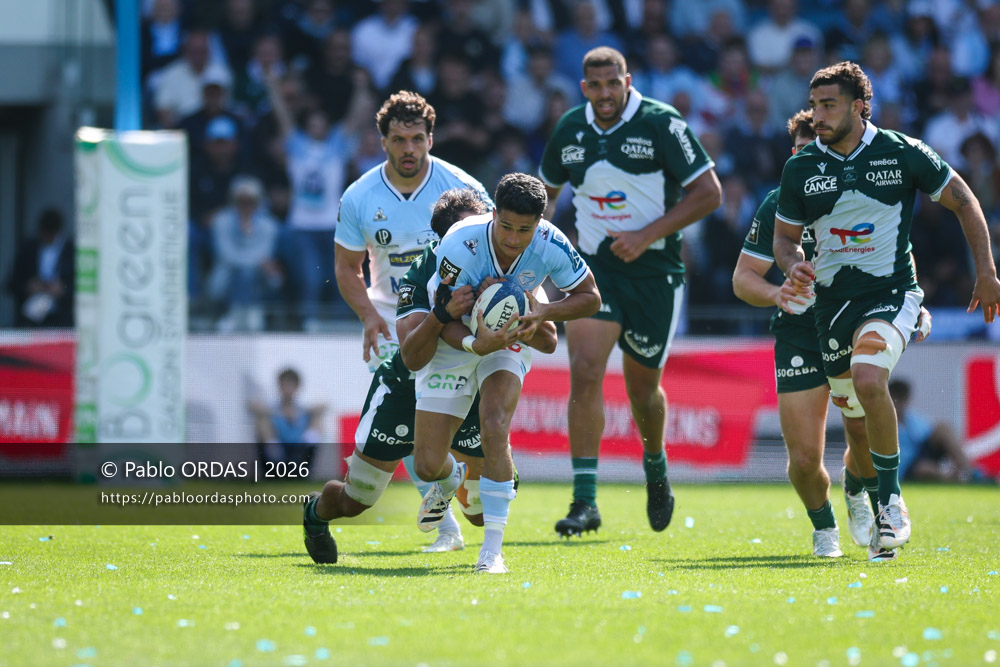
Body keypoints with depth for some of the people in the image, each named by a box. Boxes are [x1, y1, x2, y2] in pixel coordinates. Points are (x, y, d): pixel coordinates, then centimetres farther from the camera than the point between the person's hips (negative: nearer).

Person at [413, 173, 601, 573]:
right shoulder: (460, 247, -32)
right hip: (455, 341, -1)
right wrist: (476, 344, -45)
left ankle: (493, 549, -18)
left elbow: (590, 297, -9)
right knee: (427, 465, -3)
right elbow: (446, 321, -24)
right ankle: (449, 480, 39)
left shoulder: (550, 244, -24)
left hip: (510, 336, 1)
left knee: (494, 429, -27)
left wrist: (545, 312, -28)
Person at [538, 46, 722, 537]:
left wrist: (648, 234, -16)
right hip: (594, 267, 2)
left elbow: (708, 192, -9)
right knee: (585, 372, -17)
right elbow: (545, 189, 21)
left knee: (642, 387, 9)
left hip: (654, 271, -2)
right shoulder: (570, 130, 3)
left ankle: (655, 466, 42)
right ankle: (585, 500, -17)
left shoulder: (662, 124, -10)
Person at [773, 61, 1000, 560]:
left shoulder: (903, 153, -7)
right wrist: (794, 267, -10)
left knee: (868, 379, -30)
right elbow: (785, 236, 13)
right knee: (855, 414, 8)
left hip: (891, 292, -4)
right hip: (832, 299, 4)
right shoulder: (801, 168, 1)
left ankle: (891, 502, -18)